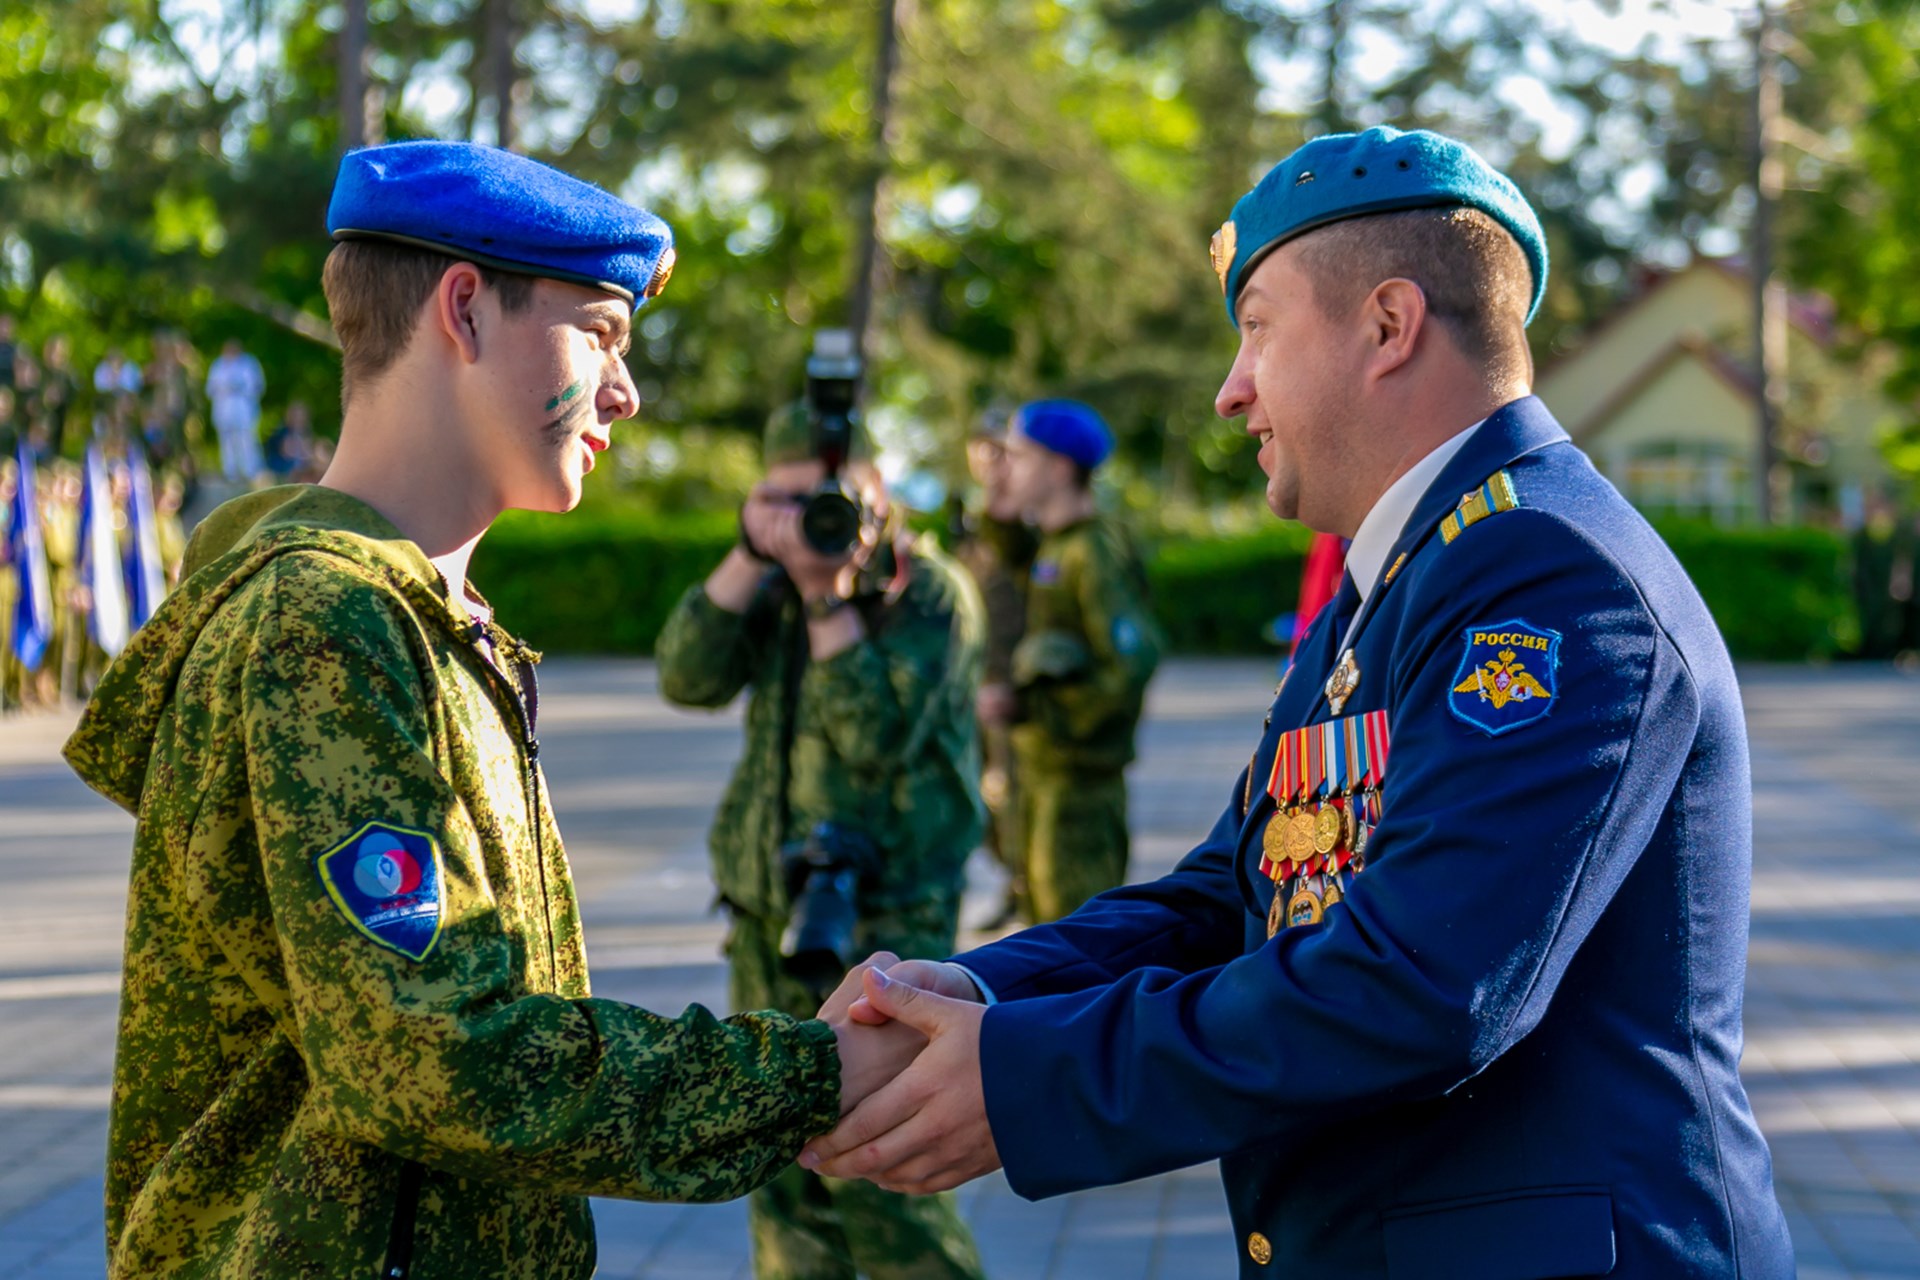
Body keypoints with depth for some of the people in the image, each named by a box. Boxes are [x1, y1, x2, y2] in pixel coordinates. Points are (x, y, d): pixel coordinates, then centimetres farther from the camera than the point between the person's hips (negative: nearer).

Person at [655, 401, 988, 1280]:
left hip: (885, 918, -6)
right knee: (783, 1169, 9)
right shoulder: (777, 589, 12)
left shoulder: (930, 593, -6)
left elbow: (878, 737, -17)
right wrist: (751, 558, -12)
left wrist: (831, 598, -18)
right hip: (769, 910, 6)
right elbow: (687, 678, -3)